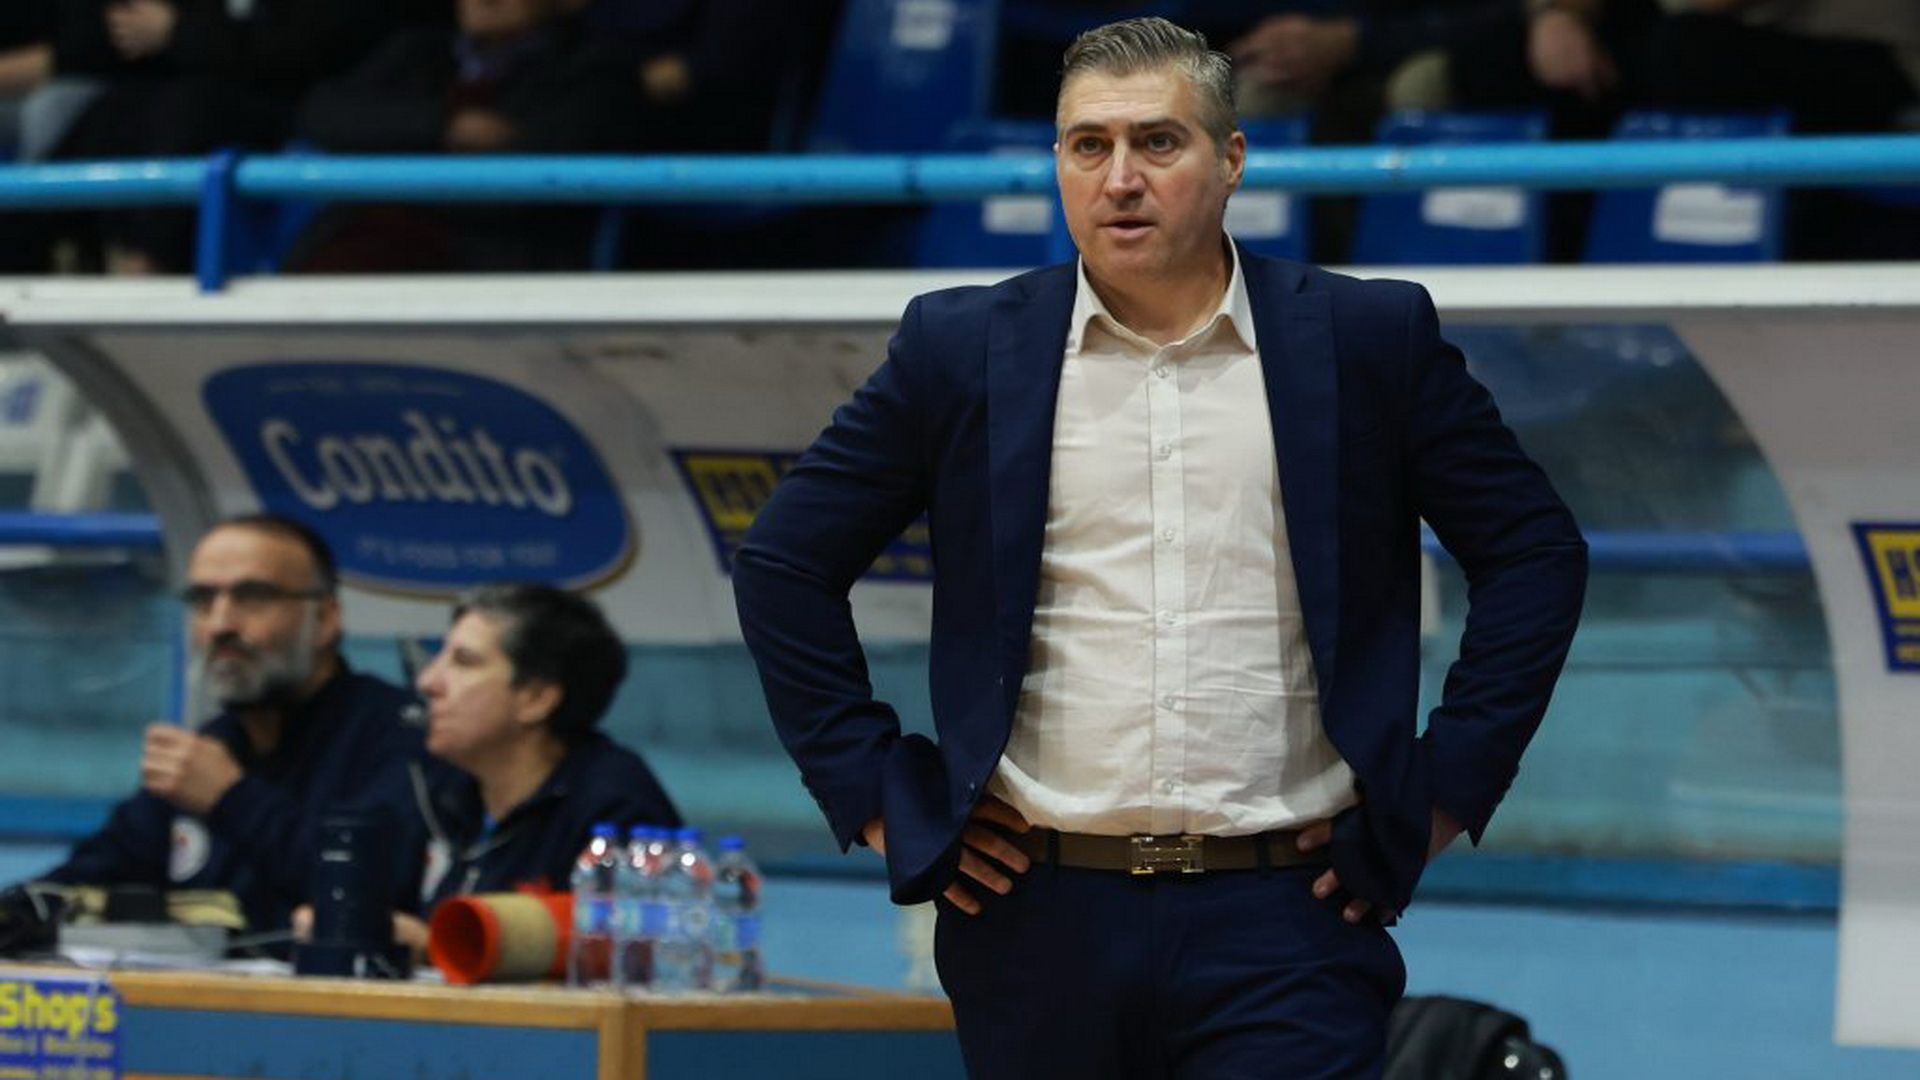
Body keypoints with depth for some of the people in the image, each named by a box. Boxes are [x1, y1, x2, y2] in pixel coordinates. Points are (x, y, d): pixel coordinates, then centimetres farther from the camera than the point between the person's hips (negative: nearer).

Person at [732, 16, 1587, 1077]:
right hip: (1042, 919, 2)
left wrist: (1444, 790, 3)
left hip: (1284, 917, -1)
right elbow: (784, 563, 10)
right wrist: (878, 795, 4)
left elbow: (1535, 552, 9)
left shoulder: (1371, 340, 4)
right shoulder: (961, 350, 5)